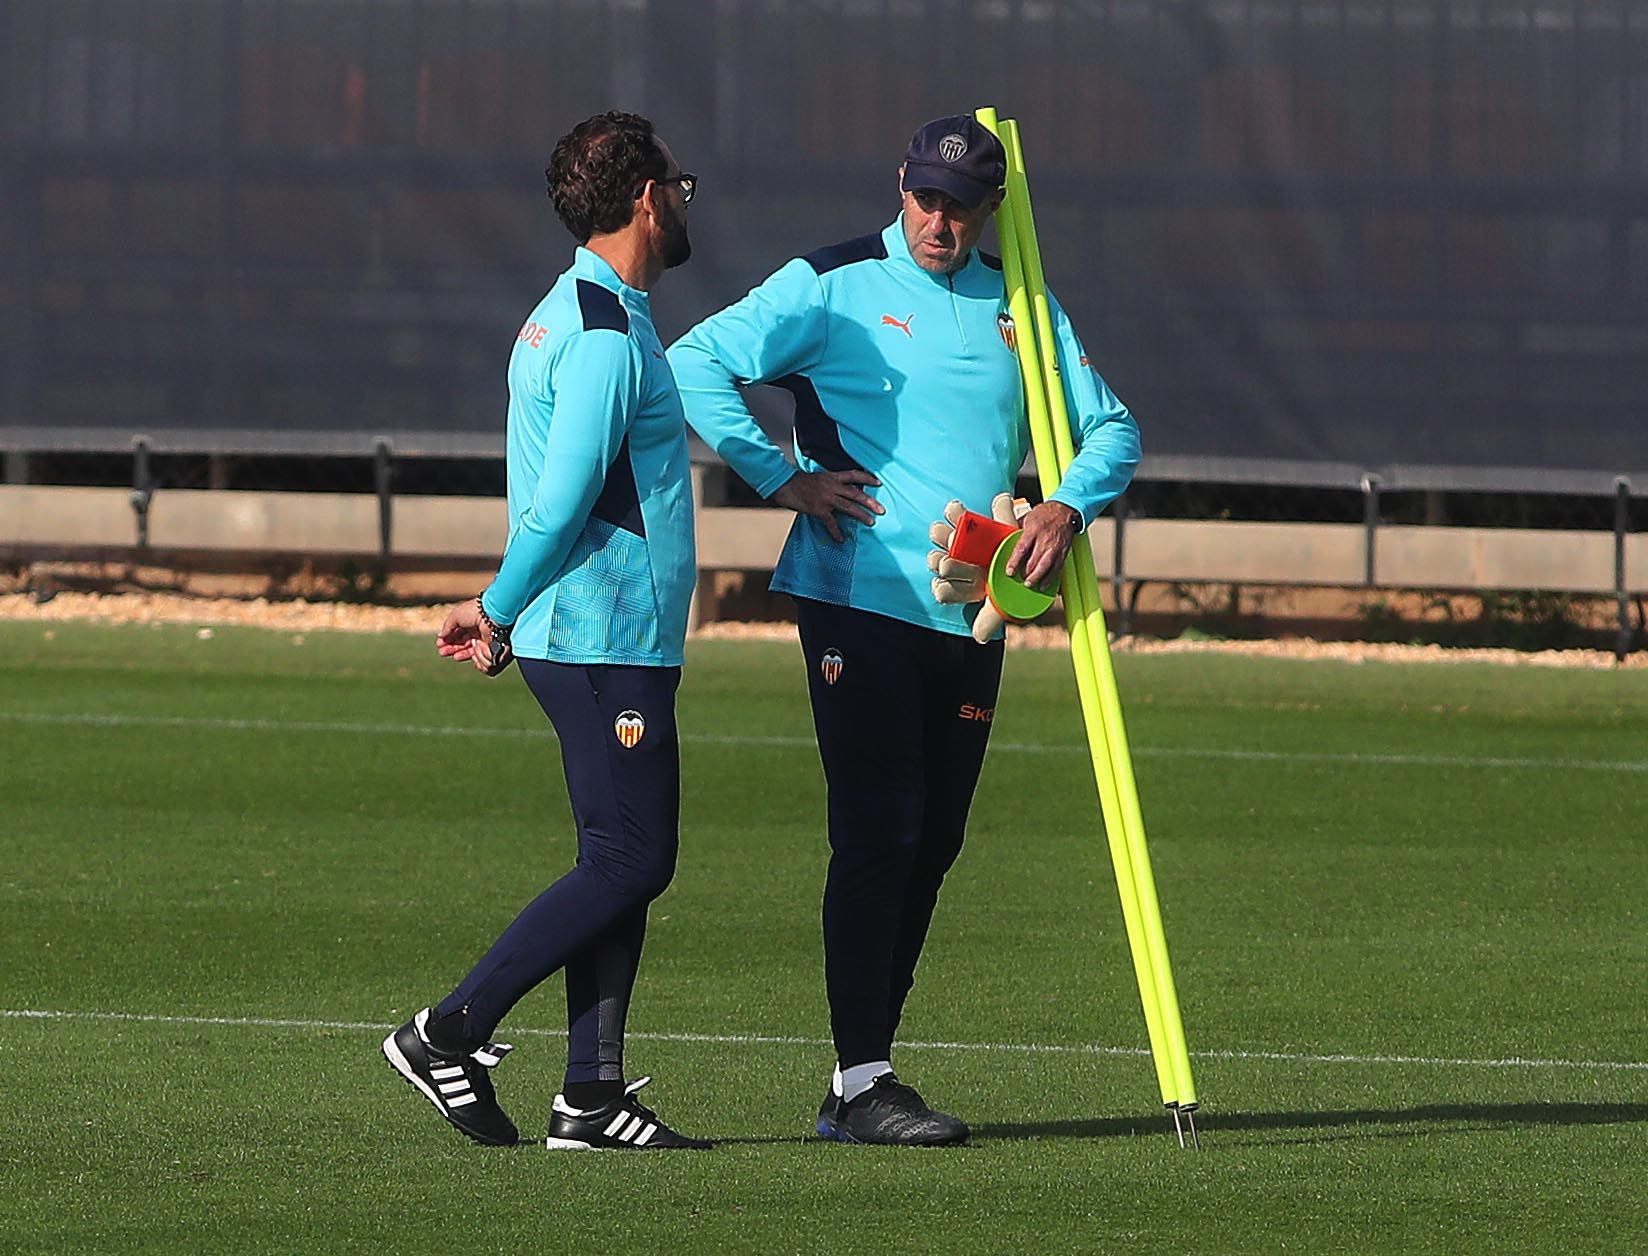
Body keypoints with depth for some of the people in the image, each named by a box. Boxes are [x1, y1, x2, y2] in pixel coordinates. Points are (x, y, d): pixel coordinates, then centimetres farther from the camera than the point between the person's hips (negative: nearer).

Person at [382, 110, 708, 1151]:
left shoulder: (574, 315, 17)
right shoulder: (607, 332, -16)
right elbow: (561, 500, -20)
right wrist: (498, 613, -8)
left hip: (609, 641, 10)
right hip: (607, 639, -10)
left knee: (626, 862, 9)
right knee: (630, 861, -8)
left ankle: (593, 1094, 8)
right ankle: (452, 1034, -6)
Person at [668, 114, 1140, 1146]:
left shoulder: (1020, 310, 14)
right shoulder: (835, 287, -1)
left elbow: (1112, 428, 17)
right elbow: (697, 362, -5)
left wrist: (1070, 506, -3)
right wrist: (781, 478, -11)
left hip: (972, 613, 6)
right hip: (859, 595, -5)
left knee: (932, 841, 6)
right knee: (880, 831, -11)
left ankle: (861, 1080, 13)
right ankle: (863, 1082, -11)